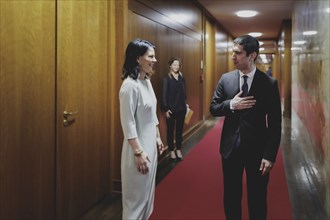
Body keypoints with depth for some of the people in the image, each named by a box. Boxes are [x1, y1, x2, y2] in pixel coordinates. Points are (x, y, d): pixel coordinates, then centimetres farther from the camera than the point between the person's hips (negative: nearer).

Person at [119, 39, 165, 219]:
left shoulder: (147, 81, 6)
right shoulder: (130, 85, -21)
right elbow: (128, 123, -22)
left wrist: (158, 137, 18)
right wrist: (138, 152, -21)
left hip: (150, 144, 9)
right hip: (139, 146, -9)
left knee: (147, 190, 21)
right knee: (137, 193, 6)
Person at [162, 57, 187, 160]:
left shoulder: (181, 78, 7)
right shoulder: (167, 78, -6)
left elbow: (184, 92, 10)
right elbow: (164, 94, -9)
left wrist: (185, 105, 5)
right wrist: (166, 109, -14)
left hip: (181, 108, 4)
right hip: (171, 108, -4)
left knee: (179, 129, 12)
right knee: (170, 130, 7)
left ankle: (178, 149, 24)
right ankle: (171, 150, 19)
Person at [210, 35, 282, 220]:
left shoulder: (269, 83, -9)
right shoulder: (226, 79, 0)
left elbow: (275, 124, -9)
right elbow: (213, 109, 3)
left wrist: (270, 155, -14)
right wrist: (231, 105, -17)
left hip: (257, 148, -2)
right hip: (231, 147, 3)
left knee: (257, 198, 12)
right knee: (231, 195, 17)